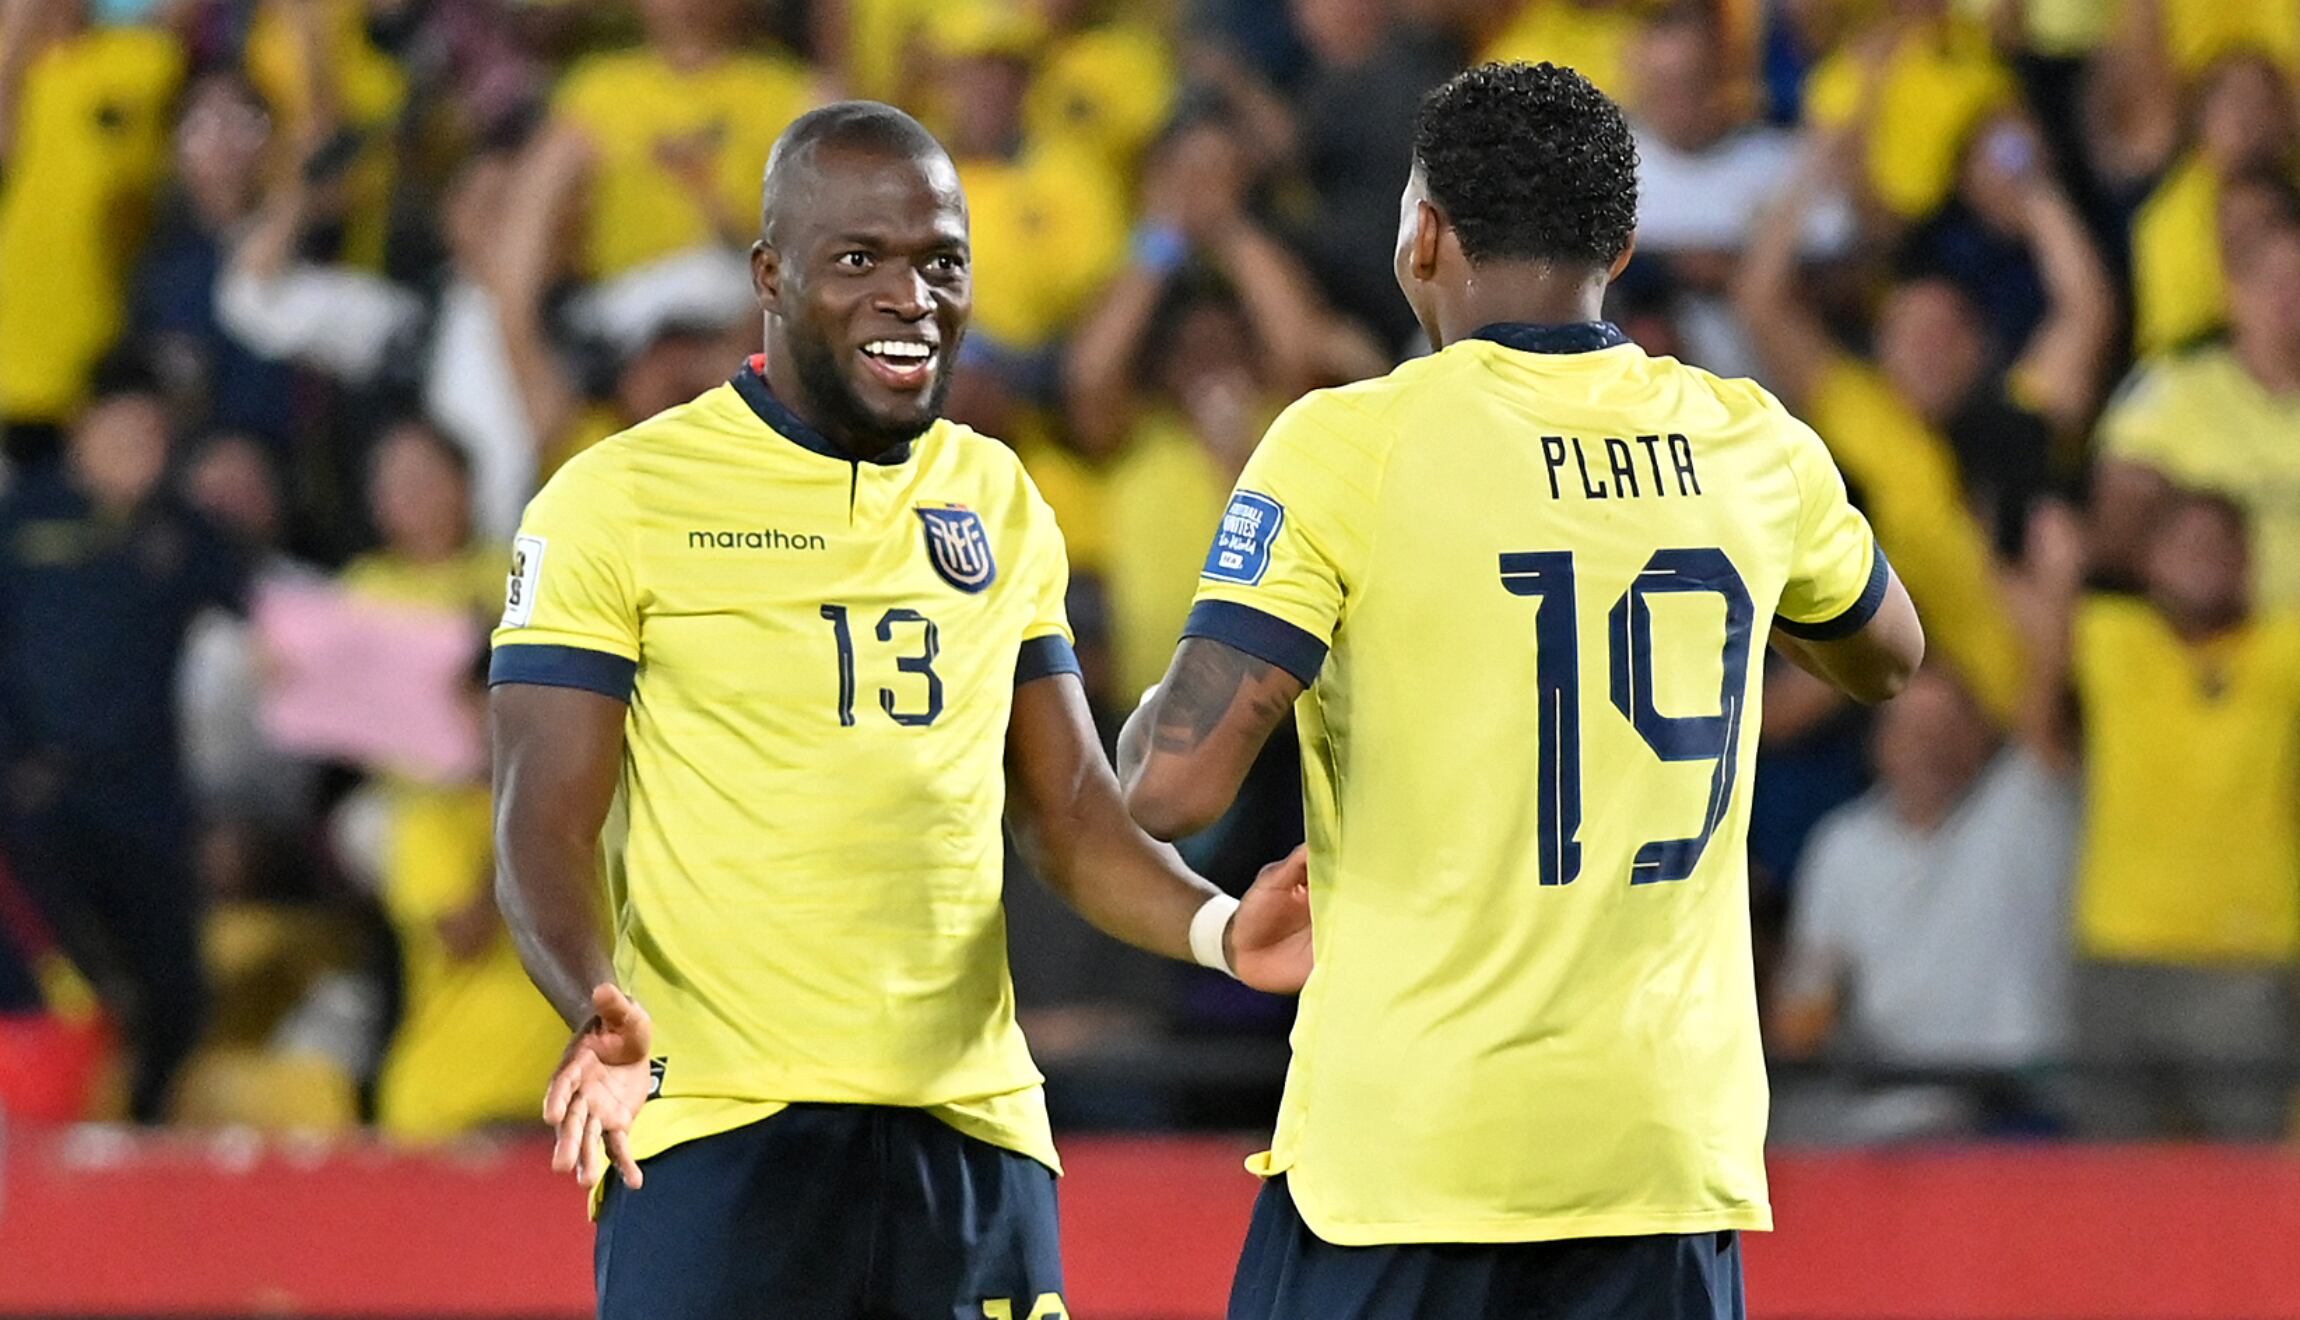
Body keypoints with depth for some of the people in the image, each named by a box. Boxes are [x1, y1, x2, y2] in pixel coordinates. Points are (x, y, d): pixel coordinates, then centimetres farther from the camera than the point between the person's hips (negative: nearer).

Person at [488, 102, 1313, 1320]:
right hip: (715, 1130, -5)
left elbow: (1074, 819, 16)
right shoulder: (621, 499, -2)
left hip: (974, 1129, 5)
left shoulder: (999, 505, 14)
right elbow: (545, 829, -6)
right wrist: (600, 1012, -25)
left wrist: (1216, 932, -4)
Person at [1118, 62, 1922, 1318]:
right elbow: (1887, 656, 28)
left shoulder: (1346, 447, -8)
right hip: (1674, 1144, 4)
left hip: (1400, 1153, -4)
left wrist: (1155, 712, 10)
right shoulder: (1752, 447, 6)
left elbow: (1175, 786, -13)